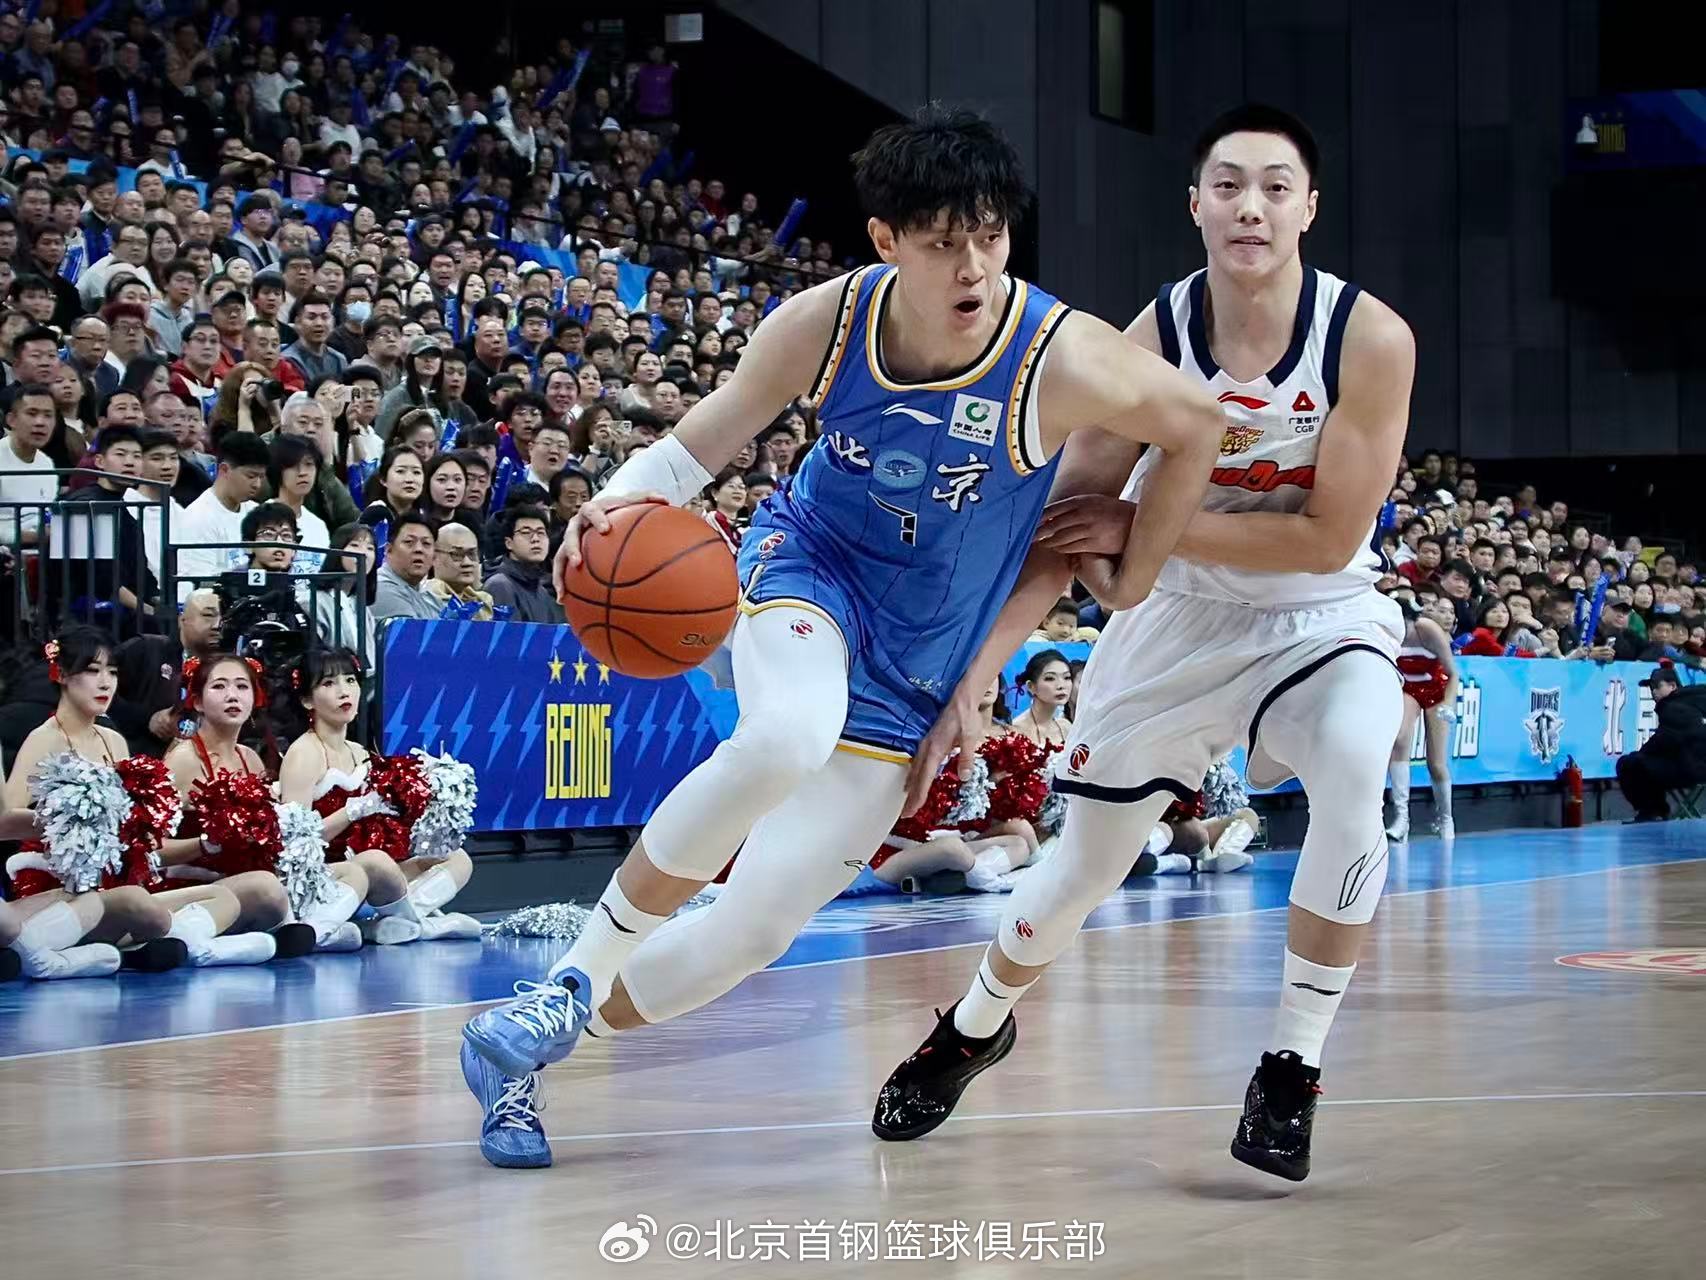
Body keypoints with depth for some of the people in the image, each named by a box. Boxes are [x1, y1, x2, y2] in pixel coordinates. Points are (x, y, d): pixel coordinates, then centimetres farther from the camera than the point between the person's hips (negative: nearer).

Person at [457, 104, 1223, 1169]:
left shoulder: (1061, 358, -24)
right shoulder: (824, 324, -16)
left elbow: (1196, 426, -6)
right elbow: (696, 448, -4)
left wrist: (1134, 577, 2)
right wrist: (622, 501, -26)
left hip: (916, 672, 1)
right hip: (812, 566, -1)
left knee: (760, 924, -5)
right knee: (785, 739, -38)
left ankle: (537, 1048, 17)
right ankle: (576, 978, -19)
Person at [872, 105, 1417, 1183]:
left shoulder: (1371, 339, -23)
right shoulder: (1151, 343, -17)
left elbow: (1330, 538, -24)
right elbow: (1061, 531, -14)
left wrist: (1145, 527, -25)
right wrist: (970, 680, -22)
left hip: (1321, 618, -2)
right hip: (1178, 619, 2)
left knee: (1353, 780, -34)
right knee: (1082, 870, 9)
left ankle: (1294, 1071, -18)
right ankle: (973, 1029, 42)